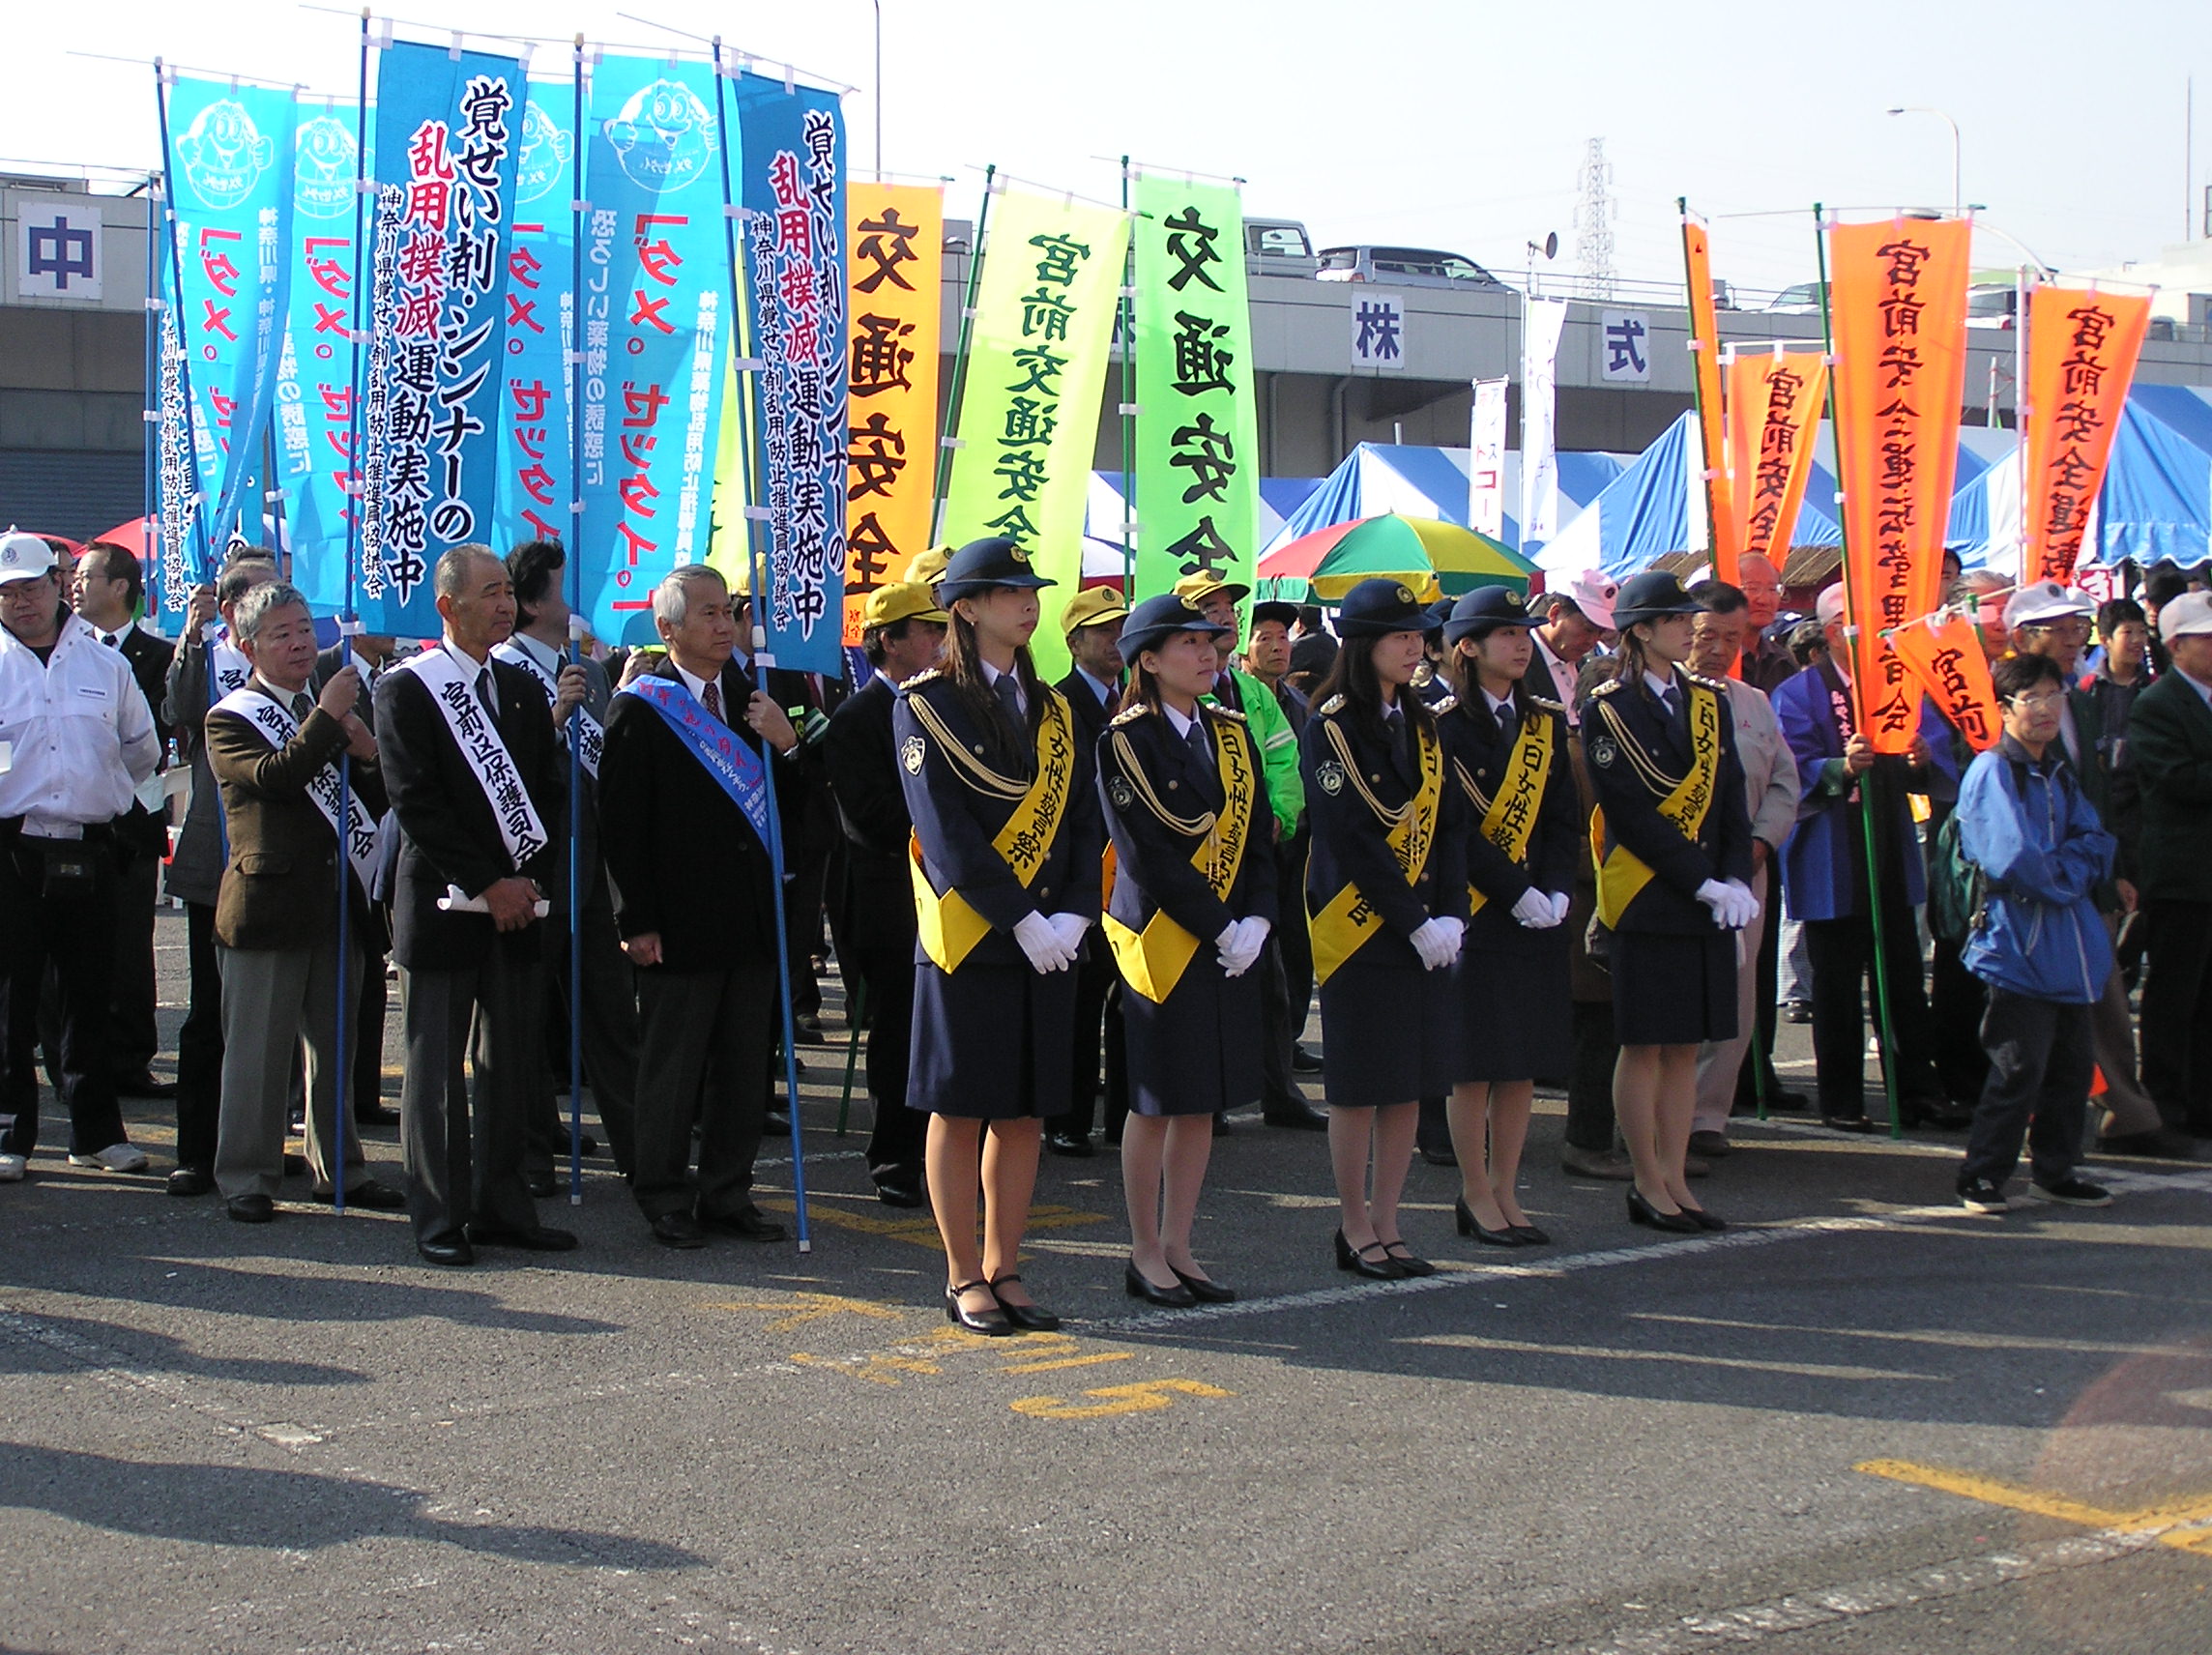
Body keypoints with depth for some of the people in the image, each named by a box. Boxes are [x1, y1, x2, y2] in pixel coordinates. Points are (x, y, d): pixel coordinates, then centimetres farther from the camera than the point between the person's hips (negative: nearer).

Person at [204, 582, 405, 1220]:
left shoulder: (331, 710, 17)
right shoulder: (230, 719, -2)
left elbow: (377, 802, 15)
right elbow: (273, 777, -21)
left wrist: (366, 756, -5)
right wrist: (326, 717, -21)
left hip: (340, 903, 6)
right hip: (268, 904, -6)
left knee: (335, 1045, 13)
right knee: (258, 1049, -2)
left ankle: (336, 1168, 22)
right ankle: (246, 1179, 5)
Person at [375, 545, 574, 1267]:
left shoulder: (524, 689, 14)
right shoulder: (406, 689, -4)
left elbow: (549, 793, 12)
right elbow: (416, 803, -11)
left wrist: (530, 879, -3)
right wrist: (487, 884, -14)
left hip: (518, 903, 5)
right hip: (444, 904, -5)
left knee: (513, 1063, 8)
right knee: (436, 1065, 1)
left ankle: (501, 1206, 17)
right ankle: (439, 1218, 7)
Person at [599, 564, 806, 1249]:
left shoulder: (751, 698, 12)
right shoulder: (640, 708, -4)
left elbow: (792, 806, 13)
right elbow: (620, 824, -7)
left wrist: (789, 745, -7)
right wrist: (636, 921, -12)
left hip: (754, 914, 5)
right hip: (681, 921, -5)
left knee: (745, 1064, 10)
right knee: (672, 1067, 3)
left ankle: (727, 1193, 20)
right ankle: (665, 1200, 14)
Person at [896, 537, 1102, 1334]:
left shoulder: (1051, 708, 14)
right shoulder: (925, 704, -4)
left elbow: (1085, 823, 9)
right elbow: (947, 834, -13)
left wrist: (1071, 917, -6)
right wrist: (1021, 920, -18)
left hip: (1047, 943, 5)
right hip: (967, 939, -5)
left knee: (1025, 1111, 8)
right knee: (961, 1111, 1)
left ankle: (1003, 1270, 17)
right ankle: (964, 1277, 11)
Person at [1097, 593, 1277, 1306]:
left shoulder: (1231, 734, 11)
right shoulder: (1125, 743, -8)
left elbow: (1258, 838, 8)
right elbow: (1149, 856, -14)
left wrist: (1256, 921, -7)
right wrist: (1219, 928, -16)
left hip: (1231, 945, 6)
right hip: (1161, 943, -6)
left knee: (1204, 1101, 9)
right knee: (1156, 1103, 1)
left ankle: (1178, 1247, 18)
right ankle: (1145, 1254, 12)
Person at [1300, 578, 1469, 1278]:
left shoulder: (1423, 726, 12)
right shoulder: (1330, 728, -8)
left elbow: (1450, 826, 7)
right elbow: (1351, 839, -14)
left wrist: (1450, 916, -6)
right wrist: (1413, 923, -16)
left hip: (1427, 928, 6)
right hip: (1359, 926, -6)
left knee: (1412, 1082, 7)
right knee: (1360, 1085, 0)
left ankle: (1385, 1227, 16)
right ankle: (1355, 1232, 10)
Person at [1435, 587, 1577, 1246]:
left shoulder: (1546, 721, 11)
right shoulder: (1445, 727, -7)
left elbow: (1564, 819, 9)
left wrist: (1556, 892, -6)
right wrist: (1517, 892, -16)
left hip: (1539, 913, 6)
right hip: (1476, 912, -5)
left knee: (1526, 1060, 7)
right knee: (1474, 1061, 0)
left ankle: (1504, 1192, 16)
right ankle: (1477, 1196, 10)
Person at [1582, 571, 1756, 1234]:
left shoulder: (1709, 700, 13)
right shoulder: (1607, 709, -6)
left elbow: (1732, 800, 10)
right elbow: (1633, 814, -13)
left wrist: (1736, 880, -4)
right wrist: (1703, 883, -16)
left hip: (1711, 899, 6)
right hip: (1645, 899, -6)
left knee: (1687, 1045, 8)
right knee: (1645, 1045, 0)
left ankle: (1674, 1181, 14)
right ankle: (1648, 1185, 8)